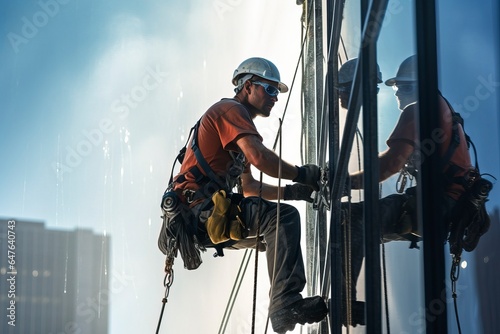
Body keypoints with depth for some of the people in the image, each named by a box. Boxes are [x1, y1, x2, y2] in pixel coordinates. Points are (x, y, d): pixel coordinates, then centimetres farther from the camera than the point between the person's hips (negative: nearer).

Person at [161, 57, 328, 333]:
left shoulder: (234, 116, 29)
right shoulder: (231, 109, -3)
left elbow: (249, 188, 27)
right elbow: (259, 157, -21)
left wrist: (291, 191, 15)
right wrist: (301, 174, -9)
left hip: (210, 213, 11)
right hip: (201, 206, -11)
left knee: (278, 232, 18)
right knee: (282, 217, -24)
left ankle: (287, 303, 5)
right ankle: (285, 305, -34)